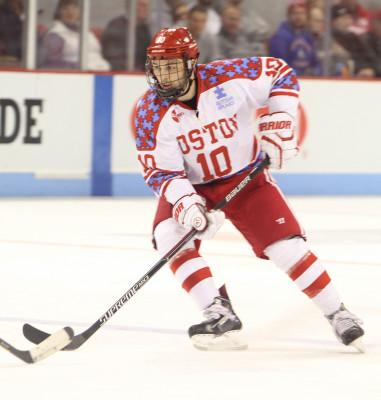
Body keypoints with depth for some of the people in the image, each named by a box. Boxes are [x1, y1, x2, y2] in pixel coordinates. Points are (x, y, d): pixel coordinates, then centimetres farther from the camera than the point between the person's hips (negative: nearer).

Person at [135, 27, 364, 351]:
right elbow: (160, 172, -19)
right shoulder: (151, 113, -19)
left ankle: (338, 314, 8)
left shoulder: (227, 78, -22)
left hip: (246, 177, -1)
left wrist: (279, 121, -16)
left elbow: (282, 74, -8)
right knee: (169, 235, -25)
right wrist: (184, 202, -36)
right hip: (192, 187, 1)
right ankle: (221, 316, -24)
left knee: (286, 246, -10)